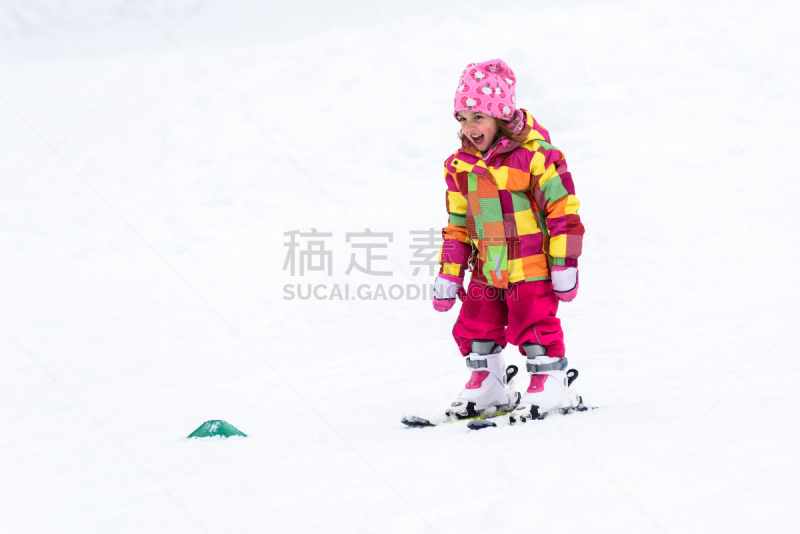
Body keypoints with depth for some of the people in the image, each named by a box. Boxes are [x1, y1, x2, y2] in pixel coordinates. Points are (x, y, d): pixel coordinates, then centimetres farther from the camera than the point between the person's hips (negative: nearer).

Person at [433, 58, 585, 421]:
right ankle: (488, 384, 25)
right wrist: (449, 273, 12)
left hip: (530, 264, -6)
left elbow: (563, 209, -11)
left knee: (533, 324, -7)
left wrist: (564, 264, -11)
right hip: (487, 269, 6)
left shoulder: (533, 156, -14)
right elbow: (458, 223, 14)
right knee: (475, 325, 10)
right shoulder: (460, 166, 5)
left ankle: (551, 384, 5)